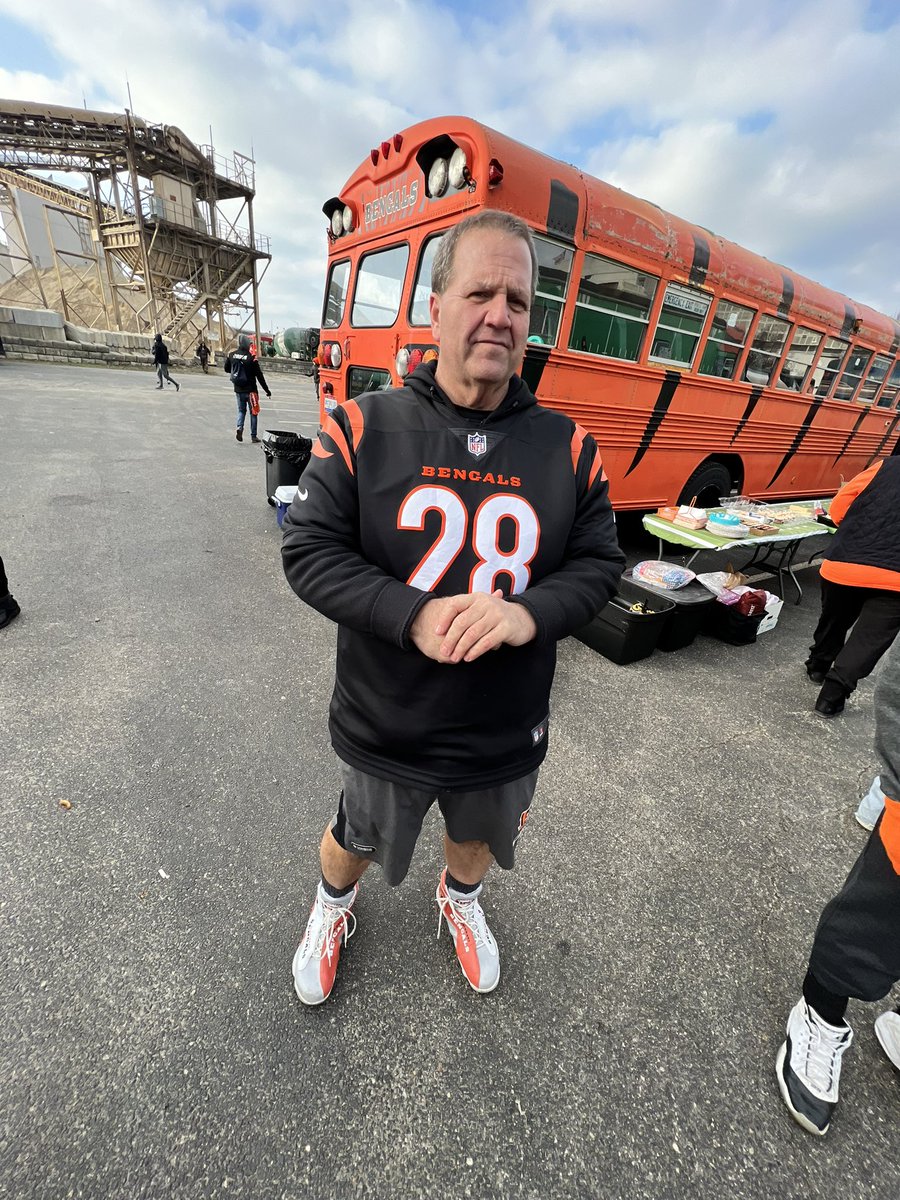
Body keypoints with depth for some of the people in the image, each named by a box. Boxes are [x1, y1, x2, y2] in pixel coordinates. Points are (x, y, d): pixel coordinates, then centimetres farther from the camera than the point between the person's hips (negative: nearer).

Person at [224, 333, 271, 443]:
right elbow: (259, 375, -13)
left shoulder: (232, 355, 0)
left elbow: (226, 369, 12)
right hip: (250, 389, -4)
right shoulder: (251, 357, -15)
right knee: (253, 412, 8)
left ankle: (239, 427, -7)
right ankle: (253, 436, 10)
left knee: (241, 410, 18)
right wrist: (266, 390, -5)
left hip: (238, 389, 4)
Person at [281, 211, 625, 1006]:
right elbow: (308, 551, -13)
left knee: (479, 838, 31)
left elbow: (600, 563, -3)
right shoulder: (362, 427, -12)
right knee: (357, 839, 27)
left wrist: (532, 612, -24)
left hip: (508, 732, 3)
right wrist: (413, 616, -28)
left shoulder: (569, 447, -6)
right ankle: (333, 908, 66)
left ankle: (460, 902, 69)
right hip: (385, 728, -1)